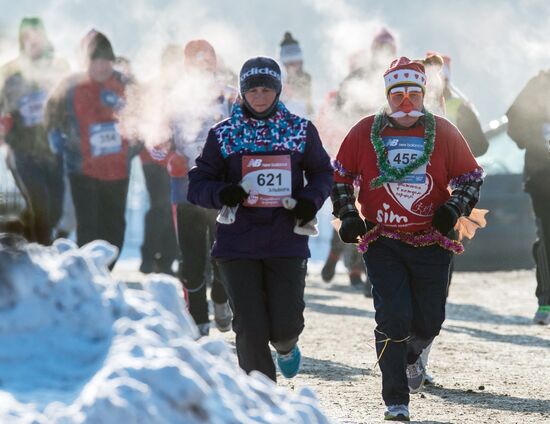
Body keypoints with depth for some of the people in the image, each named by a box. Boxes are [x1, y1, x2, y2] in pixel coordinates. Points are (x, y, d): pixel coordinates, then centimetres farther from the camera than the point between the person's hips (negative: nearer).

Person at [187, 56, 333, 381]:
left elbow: (323, 172, 17)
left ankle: (286, 346, 36)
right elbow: (198, 184, 5)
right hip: (238, 245, 0)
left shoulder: (301, 131, 5)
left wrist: (311, 199, -5)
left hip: (287, 242, 0)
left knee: (286, 324, -3)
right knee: (250, 329, -6)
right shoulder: (224, 134, 3)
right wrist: (222, 194, -18)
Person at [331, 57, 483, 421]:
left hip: (431, 243, 1)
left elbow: (471, 177, 9)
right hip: (382, 243, -1)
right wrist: (348, 217, 1)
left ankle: (411, 356, 43)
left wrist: (454, 209, -7)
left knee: (429, 320, 5)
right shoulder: (366, 133, -1)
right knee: (394, 318, -12)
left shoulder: (444, 133, 0)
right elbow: (341, 176, 12)